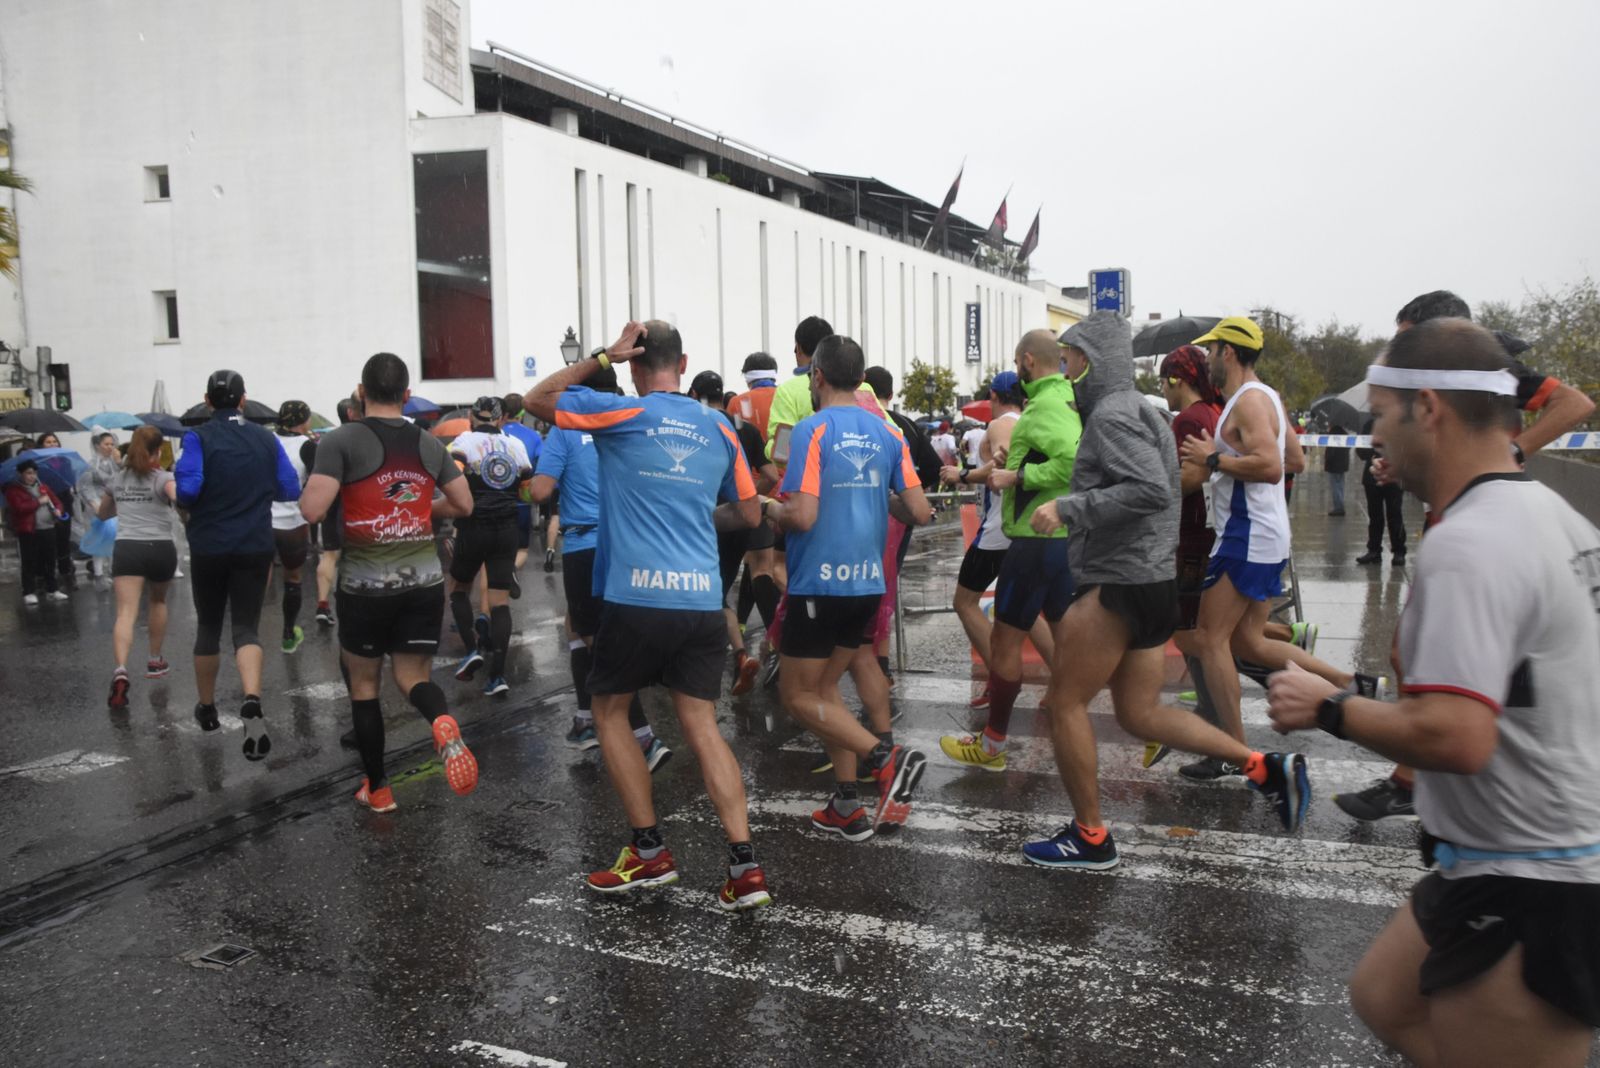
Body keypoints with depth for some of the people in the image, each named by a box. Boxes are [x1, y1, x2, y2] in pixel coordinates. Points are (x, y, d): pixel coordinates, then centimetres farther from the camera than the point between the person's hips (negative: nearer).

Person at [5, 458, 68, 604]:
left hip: (48, 529, 5)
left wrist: (58, 510, -8)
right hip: (27, 531, -5)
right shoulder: (14, 490, -3)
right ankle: (28, 593, 4)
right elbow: (19, 508, -15)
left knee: (50, 561, 11)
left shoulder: (43, 487, 15)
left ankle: (52, 590, 19)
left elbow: (56, 500, 14)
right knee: (29, 563, -2)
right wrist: (38, 502, -13)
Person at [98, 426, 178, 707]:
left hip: (126, 548, 1)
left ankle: (121, 670, -32)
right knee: (158, 601, 25)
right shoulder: (163, 478, 0)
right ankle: (155, 661, 35)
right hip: (160, 548, -1)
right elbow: (180, 497, -25)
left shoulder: (116, 479, 14)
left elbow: (103, 514, 31)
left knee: (126, 613, -10)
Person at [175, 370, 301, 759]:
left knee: (208, 626, 16)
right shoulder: (266, 438, 2)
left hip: (209, 546, -1)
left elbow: (188, 488, -19)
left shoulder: (198, 437, -7)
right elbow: (290, 490, 2)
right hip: (255, 546, 1)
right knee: (246, 626, 1)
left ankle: (207, 708, 33)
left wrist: (190, 507, 2)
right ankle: (252, 701, -25)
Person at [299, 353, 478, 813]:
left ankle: (377, 788, 23)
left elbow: (312, 511, -16)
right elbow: (464, 505, 14)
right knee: (413, 676, 13)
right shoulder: (429, 444, 6)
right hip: (424, 577, 3)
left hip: (366, 581, -3)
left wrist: (306, 492, 7)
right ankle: (443, 722, -23)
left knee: (363, 683, 16)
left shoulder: (342, 441, -7)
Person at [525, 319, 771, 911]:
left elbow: (535, 400, 9)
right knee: (702, 726, 8)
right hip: (702, 601, 4)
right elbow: (749, 515, 17)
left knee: (609, 712, 16)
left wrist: (603, 356, 5)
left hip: (636, 598, -4)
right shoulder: (719, 429, 10)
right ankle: (744, 865, 0)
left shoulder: (623, 413, -3)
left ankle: (650, 852, 17)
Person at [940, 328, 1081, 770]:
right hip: (1065, 534, 10)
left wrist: (1015, 477, -22)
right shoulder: (1068, 399, 12)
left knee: (1004, 638, 0)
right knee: (1066, 634, 16)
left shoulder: (1046, 405, -17)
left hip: (1037, 538, -10)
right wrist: (1016, 462, 14)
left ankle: (991, 745, 10)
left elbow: (1074, 460, -31)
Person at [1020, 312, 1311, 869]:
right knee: (1140, 713, 13)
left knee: (1064, 701, 1)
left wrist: (1068, 508, -23)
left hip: (1121, 583, -10)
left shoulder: (1113, 414, -13)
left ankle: (1089, 837, 11)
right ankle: (1264, 766, 9)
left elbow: (1152, 490, -26)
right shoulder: (1134, 409, 19)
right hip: (1154, 579, 10)